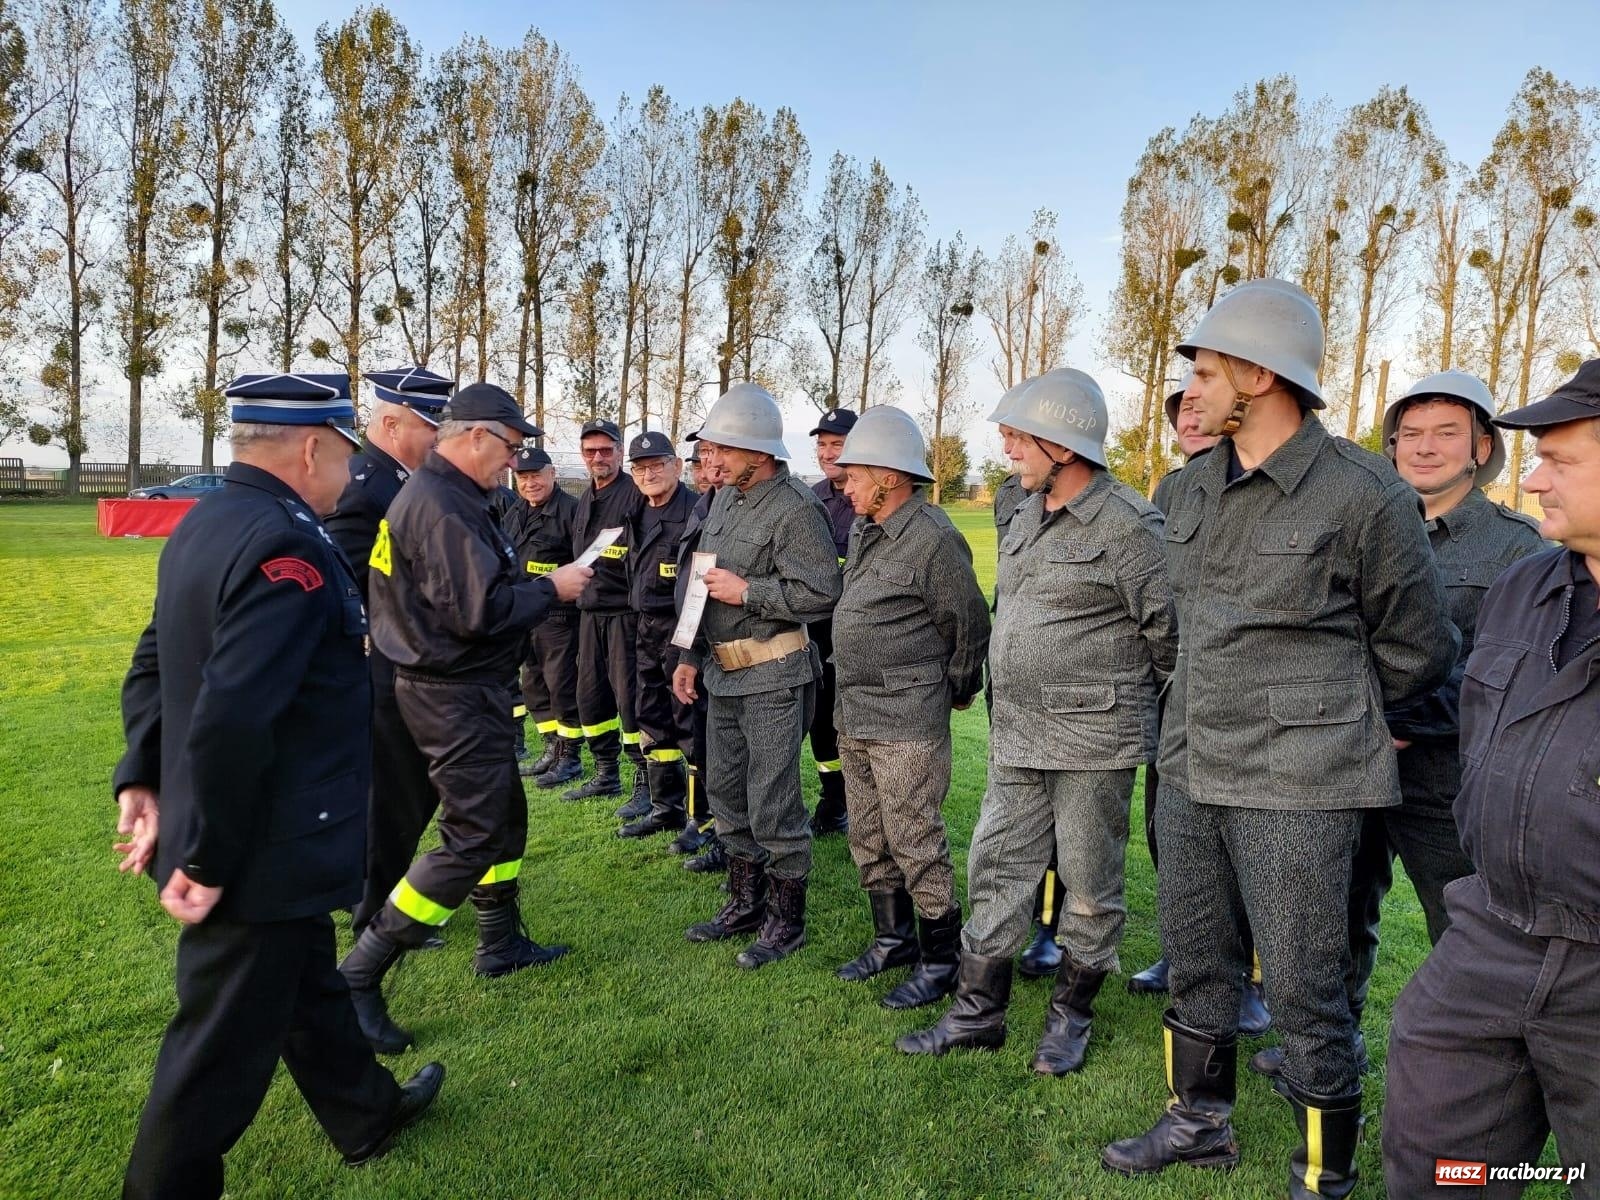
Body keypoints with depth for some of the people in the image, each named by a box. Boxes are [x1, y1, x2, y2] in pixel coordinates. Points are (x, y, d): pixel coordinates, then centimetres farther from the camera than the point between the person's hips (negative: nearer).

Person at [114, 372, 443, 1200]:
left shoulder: (206, 523, 6)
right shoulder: (287, 548, -26)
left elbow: (153, 665, 13)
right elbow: (231, 721, -31)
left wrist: (142, 778, 12)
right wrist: (206, 862, -22)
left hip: (257, 837, 10)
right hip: (264, 853, -10)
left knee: (306, 983, 26)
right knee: (225, 1041, 9)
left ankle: (367, 1113, 47)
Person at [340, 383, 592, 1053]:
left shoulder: (443, 495, 12)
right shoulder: (443, 507, -22)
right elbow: (478, 614, -27)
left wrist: (535, 585, 6)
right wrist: (552, 588, -15)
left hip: (467, 687, 11)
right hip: (453, 694, -11)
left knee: (503, 813, 21)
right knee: (472, 838, -6)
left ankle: (501, 945, 36)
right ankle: (358, 977, 2)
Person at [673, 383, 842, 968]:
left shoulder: (795, 509, -16)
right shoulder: (726, 499, 11)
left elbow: (821, 592, -22)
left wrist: (746, 590, -20)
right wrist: (691, 656, 17)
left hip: (773, 677, -9)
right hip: (723, 673, 9)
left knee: (772, 806, -1)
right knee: (726, 793, 17)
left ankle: (786, 920, 17)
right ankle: (745, 904, 33)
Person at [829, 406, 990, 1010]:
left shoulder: (934, 540, -17)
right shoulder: (863, 531, 10)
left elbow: (969, 627, -10)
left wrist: (957, 691, 3)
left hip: (908, 722, -9)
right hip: (854, 716, 9)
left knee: (915, 842, 0)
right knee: (868, 838, 17)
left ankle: (940, 960, 16)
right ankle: (893, 939, 33)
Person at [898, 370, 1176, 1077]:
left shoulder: (1128, 524, -14)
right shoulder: (1026, 518, 11)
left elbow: (1167, 627, -10)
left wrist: (1124, 695, 3)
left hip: (1093, 740, -7)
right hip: (1017, 736, 8)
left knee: (1089, 886, 9)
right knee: (995, 870, 12)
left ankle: (1070, 1017, 28)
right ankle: (978, 1013, 25)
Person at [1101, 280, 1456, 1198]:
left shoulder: (1366, 494, -12)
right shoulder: (1195, 491, 7)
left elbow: (1418, 654, 0)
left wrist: (1321, 724, 11)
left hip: (1297, 787, -6)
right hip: (1189, 773, 6)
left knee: (1305, 993, 5)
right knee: (1196, 965, 18)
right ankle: (1202, 1123, 39)